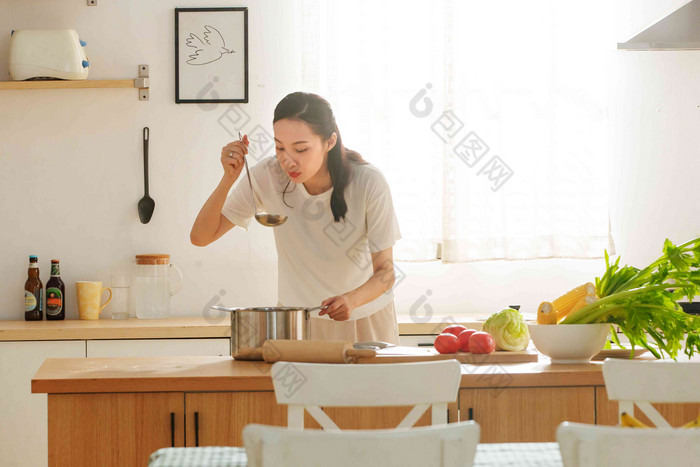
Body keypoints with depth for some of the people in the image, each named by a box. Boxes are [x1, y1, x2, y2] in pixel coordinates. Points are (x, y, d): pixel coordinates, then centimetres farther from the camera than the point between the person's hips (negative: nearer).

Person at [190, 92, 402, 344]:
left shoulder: (369, 183, -24)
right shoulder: (268, 176, -20)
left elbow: (385, 272, -20)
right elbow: (200, 236, -17)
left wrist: (352, 299, -40)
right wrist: (229, 178, -31)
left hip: (365, 318, -1)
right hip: (297, 314, 1)